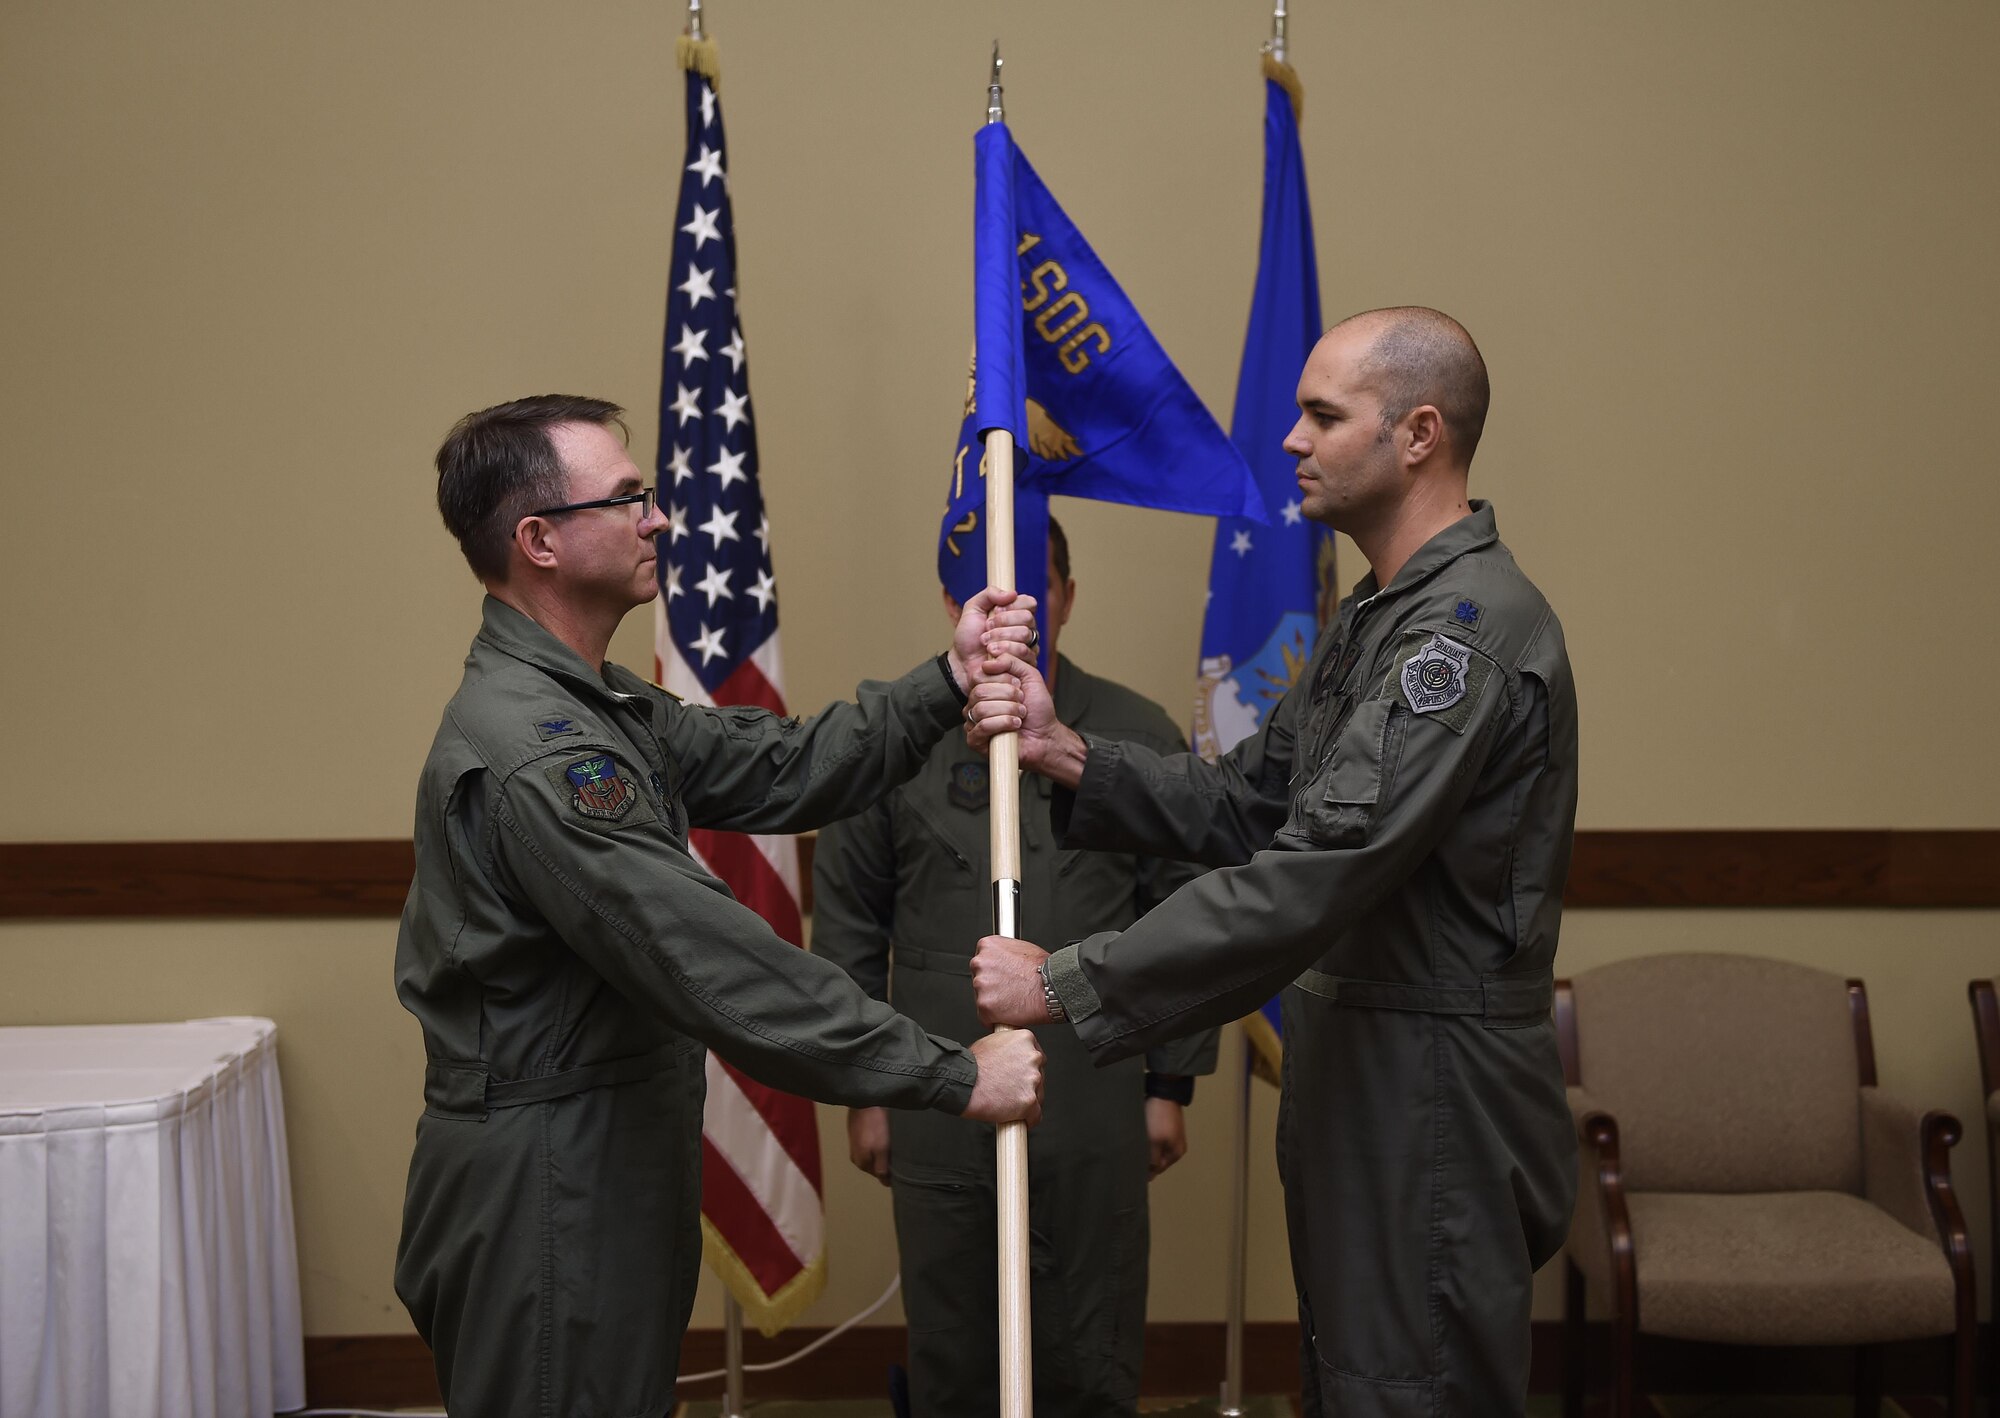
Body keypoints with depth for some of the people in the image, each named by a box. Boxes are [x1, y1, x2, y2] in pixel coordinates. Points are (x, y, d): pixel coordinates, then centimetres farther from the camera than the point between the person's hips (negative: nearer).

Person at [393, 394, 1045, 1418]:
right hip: (542, 1187, -10)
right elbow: (718, 968, -28)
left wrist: (946, 683, -4)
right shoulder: (533, 750, -25)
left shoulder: (595, 706, 11)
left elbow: (775, 773, 6)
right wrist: (956, 1077, -24)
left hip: (609, 1160, 10)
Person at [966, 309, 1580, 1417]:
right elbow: (1247, 804, 11)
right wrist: (1067, 754, -4)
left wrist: (1068, 984, -25)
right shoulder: (1374, 617, 14)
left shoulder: (1474, 626, -21)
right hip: (1351, 1069, 10)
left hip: (1433, 1103, -10)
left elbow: (1316, 874, -28)